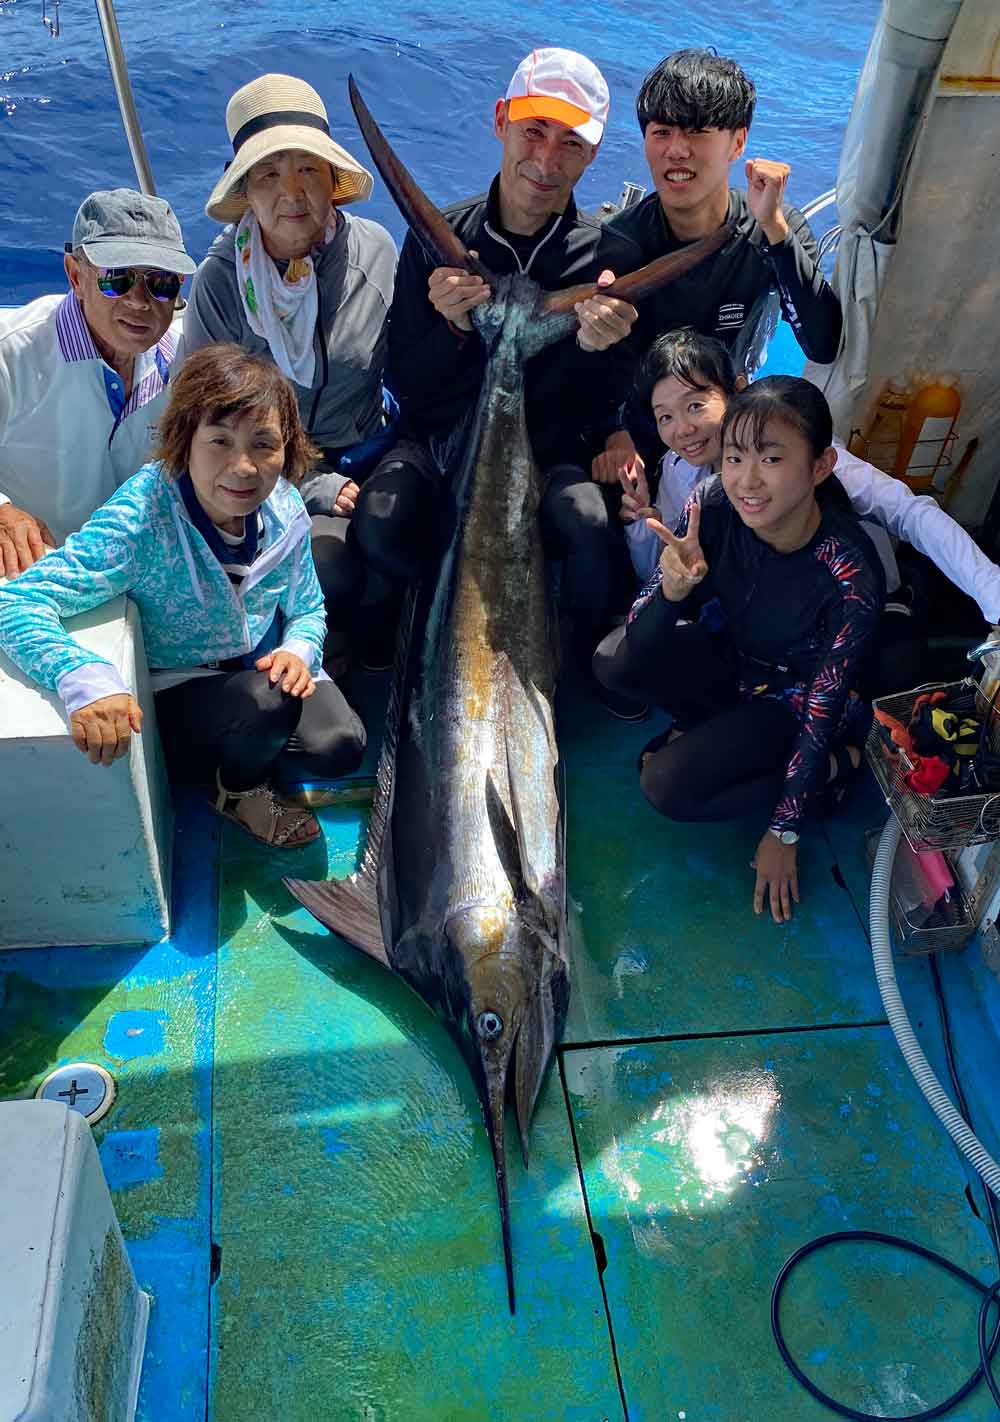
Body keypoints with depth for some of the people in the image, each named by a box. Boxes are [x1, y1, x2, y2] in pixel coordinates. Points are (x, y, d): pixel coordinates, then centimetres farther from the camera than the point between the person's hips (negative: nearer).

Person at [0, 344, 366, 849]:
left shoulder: (285, 509, -11)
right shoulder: (141, 517, -29)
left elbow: (308, 610, 4)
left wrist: (298, 650, -20)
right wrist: (85, 678, -53)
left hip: (261, 670, 4)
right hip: (174, 692, -4)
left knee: (339, 745, -22)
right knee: (269, 700, -33)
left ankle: (251, 765, 13)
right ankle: (239, 793, 2)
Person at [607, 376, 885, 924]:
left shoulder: (851, 575, -33)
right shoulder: (713, 505, -23)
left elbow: (823, 709, -23)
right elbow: (639, 640, -20)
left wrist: (783, 834, -16)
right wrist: (672, 589, -43)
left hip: (791, 699, -4)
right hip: (732, 662, 4)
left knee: (666, 787, -21)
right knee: (630, 654, -24)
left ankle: (838, 763, -1)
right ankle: (718, 734, 3)